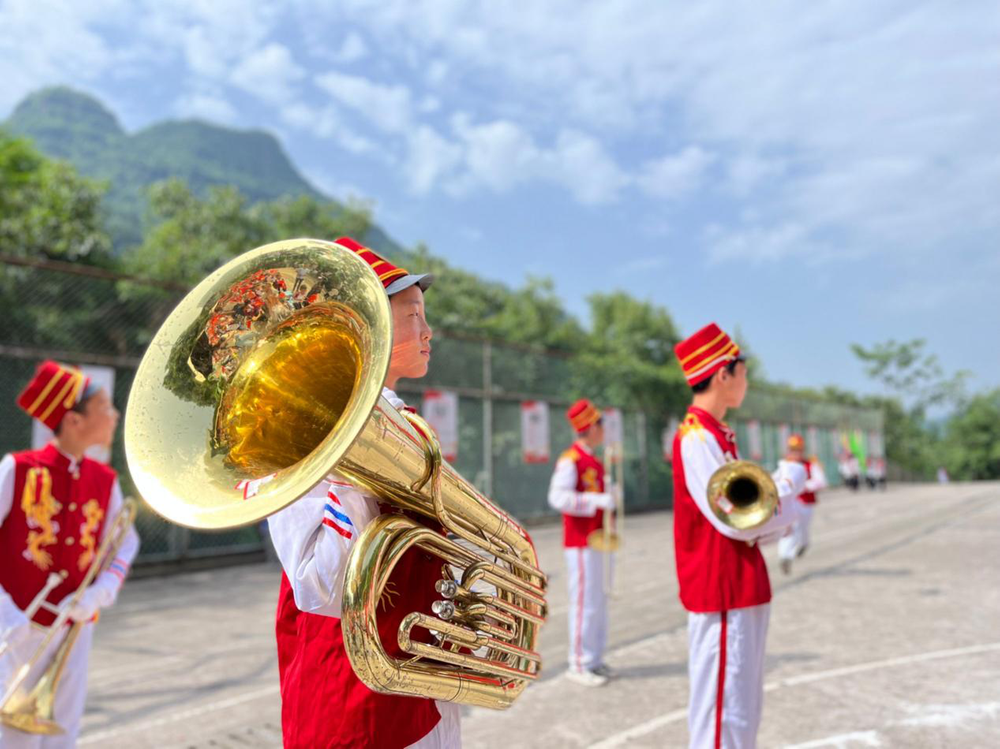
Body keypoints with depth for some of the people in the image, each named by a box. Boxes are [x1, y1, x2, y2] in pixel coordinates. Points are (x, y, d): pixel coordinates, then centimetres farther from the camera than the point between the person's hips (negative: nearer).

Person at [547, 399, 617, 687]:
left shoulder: (594, 462, 14)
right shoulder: (570, 460, -14)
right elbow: (558, 497, -24)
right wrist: (597, 500, -26)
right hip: (579, 543, -9)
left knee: (598, 601, 14)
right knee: (584, 602, -3)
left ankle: (594, 658, 25)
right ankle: (579, 665, 8)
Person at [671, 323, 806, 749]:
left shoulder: (719, 436, 13)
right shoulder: (696, 439, -18)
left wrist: (775, 516, -8)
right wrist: (789, 481, -8)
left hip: (743, 589, 10)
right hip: (721, 593, -10)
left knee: (744, 707, 19)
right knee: (723, 707, 0)